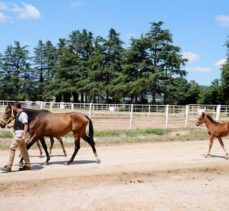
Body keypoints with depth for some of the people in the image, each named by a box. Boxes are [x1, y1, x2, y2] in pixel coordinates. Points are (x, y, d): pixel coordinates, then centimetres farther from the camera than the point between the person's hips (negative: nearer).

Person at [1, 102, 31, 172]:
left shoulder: (23, 114, -16)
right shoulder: (18, 114, 14)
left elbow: (26, 125, -22)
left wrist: (24, 136, -27)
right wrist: (11, 126, 32)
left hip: (20, 134, -10)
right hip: (18, 133, 10)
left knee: (12, 148, -11)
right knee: (23, 149, 14)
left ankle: (9, 167, -10)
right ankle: (27, 165, 22)